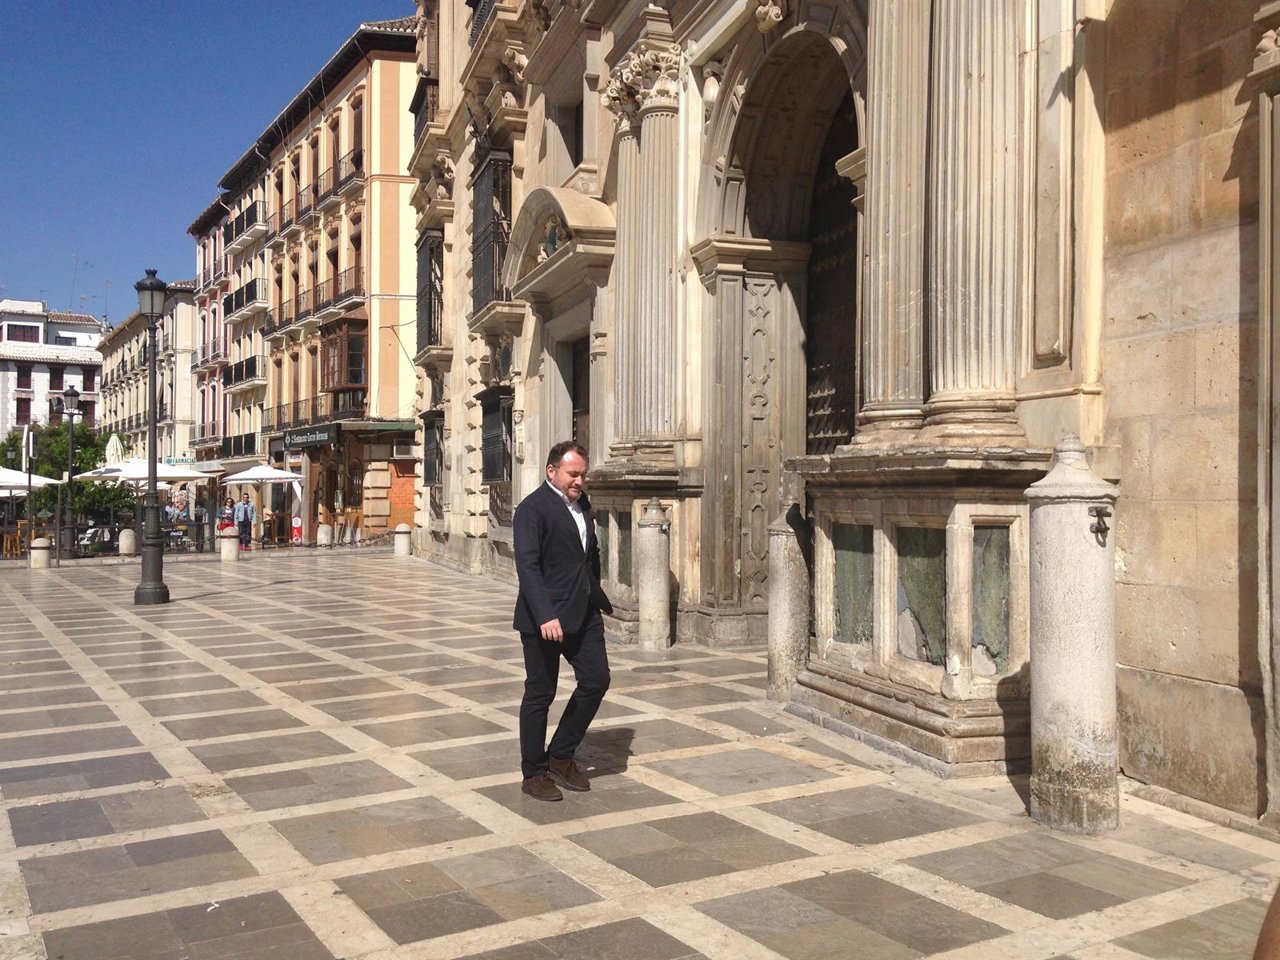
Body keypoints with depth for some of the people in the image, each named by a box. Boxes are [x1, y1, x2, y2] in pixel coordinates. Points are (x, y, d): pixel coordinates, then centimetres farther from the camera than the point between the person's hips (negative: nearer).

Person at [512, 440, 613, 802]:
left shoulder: (581, 503, 12)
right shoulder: (533, 508, -13)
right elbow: (527, 566, -21)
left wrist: (597, 599, 20)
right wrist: (545, 616, -30)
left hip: (583, 614, 8)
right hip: (544, 618, -8)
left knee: (596, 680, 6)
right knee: (540, 694, 3)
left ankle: (560, 756, 22)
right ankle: (534, 774, 17)